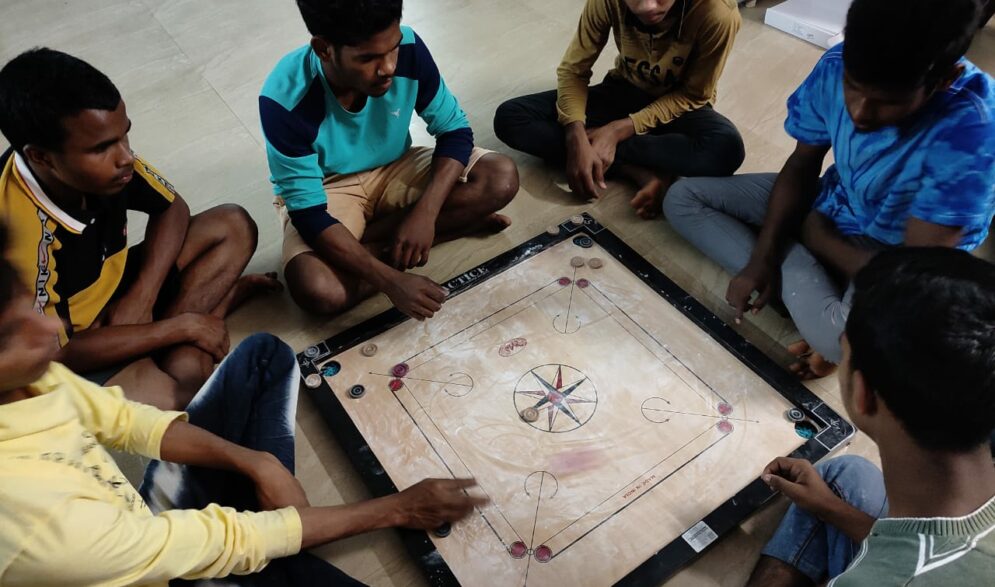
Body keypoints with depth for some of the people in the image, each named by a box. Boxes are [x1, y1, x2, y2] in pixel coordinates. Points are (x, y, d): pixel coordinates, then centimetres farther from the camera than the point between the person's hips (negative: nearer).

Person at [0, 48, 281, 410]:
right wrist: (182, 326, -20)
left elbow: (172, 209, -2)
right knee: (174, 395, -34)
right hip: (73, 355, -6)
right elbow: (58, 351, -24)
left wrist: (141, 297, -15)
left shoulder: (100, 159, -20)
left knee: (234, 227, -7)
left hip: (115, 289, 6)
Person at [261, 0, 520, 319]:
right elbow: (308, 213, -27)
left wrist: (424, 214, -28)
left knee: (502, 179, -20)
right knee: (318, 291, -33)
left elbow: (455, 130, -13)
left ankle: (364, 241, -11)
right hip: (326, 190, -3)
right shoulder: (286, 100, -31)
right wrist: (391, 280, -36)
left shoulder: (409, 49, -24)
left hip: (394, 169, 4)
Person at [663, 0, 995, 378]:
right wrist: (762, 258, -18)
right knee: (682, 199, -6)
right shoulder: (837, 67, -20)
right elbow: (801, 166, -6)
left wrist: (813, 233, -15)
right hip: (830, 204, 7)